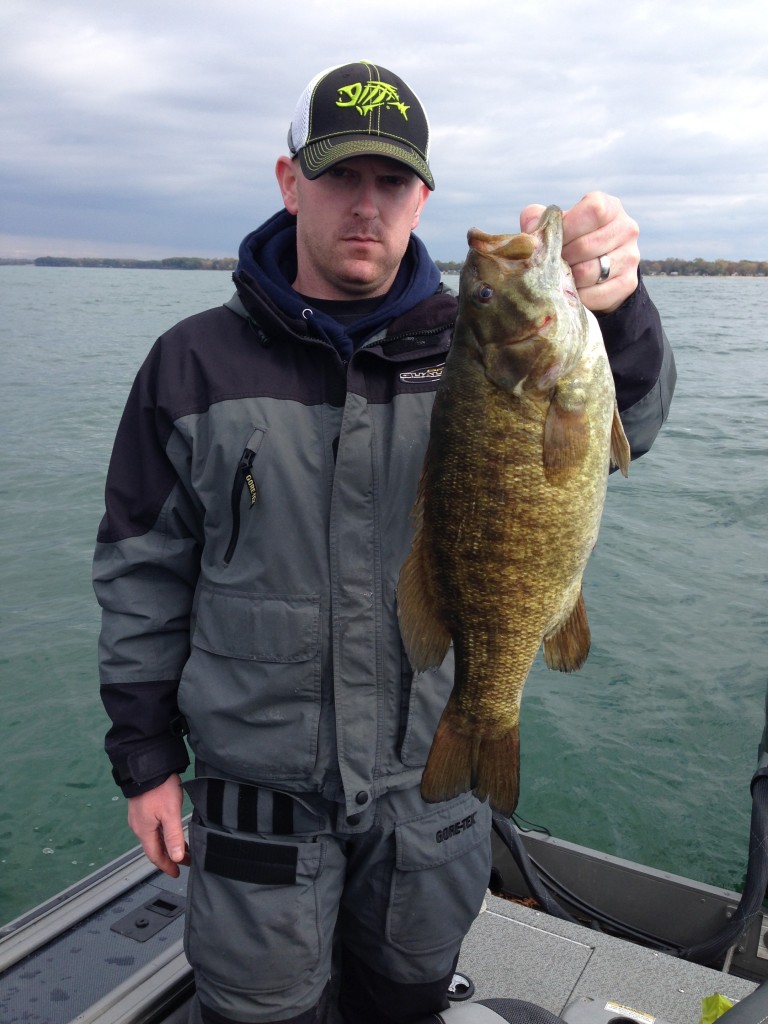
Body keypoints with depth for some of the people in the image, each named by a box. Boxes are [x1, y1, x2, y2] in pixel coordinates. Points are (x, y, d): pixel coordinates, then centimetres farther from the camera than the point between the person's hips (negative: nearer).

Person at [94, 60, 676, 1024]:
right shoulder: (196, 361, -6)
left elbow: (621, 426, -21)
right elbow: (143, 570, -1)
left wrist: (610, 308, -43)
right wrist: (145, 753, 1)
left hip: (435, 775, 2)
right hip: (261, 784, -1)